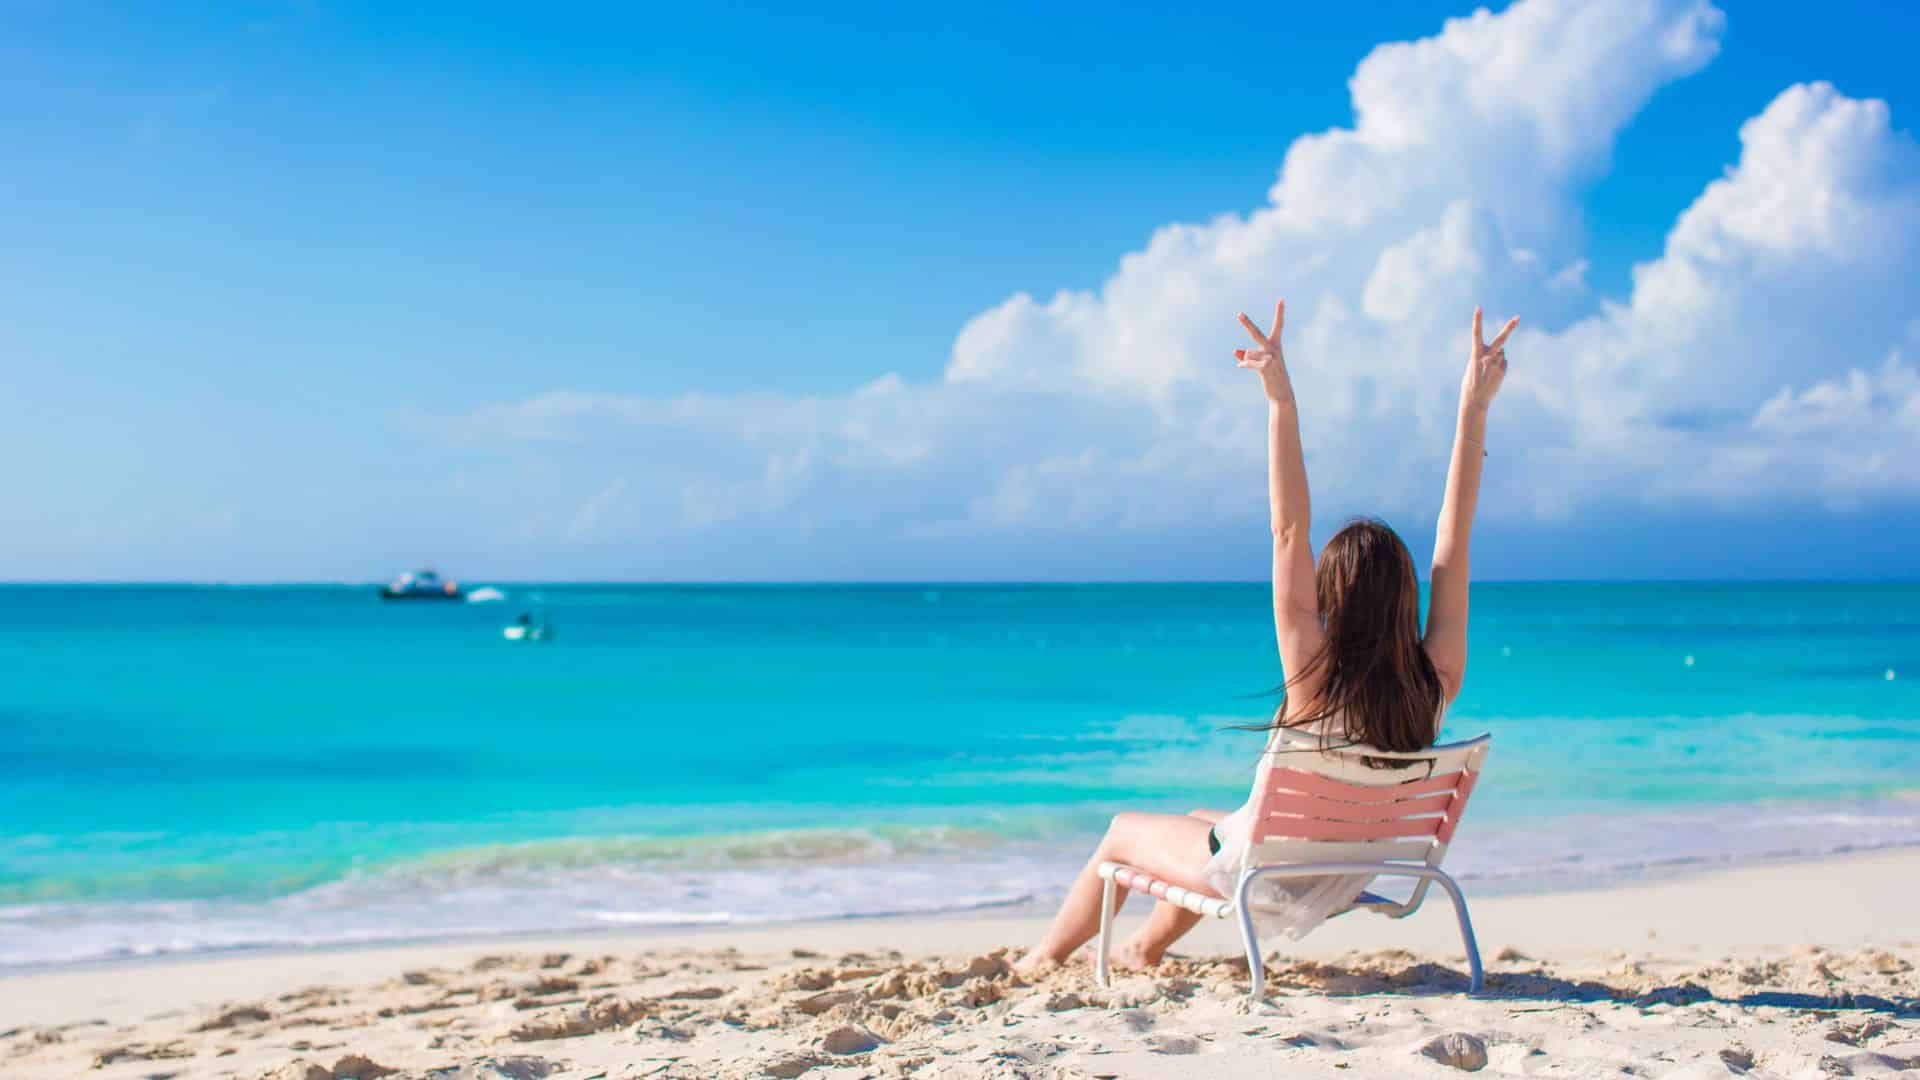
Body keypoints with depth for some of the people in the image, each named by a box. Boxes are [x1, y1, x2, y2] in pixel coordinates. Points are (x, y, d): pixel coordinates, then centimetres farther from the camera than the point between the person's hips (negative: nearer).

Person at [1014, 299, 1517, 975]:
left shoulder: (1316, 681, -32)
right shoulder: (1436, 685, -21)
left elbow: (1289, 533, -35)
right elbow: (1453, 540, -19)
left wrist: (1282, 402, -37)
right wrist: (1473, 410, -18)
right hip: (1339, 886, 6)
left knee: (1125, 831, 22)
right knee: (1202, 821, 34)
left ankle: (1046, 956, 42)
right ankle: (1146, 950, 53)